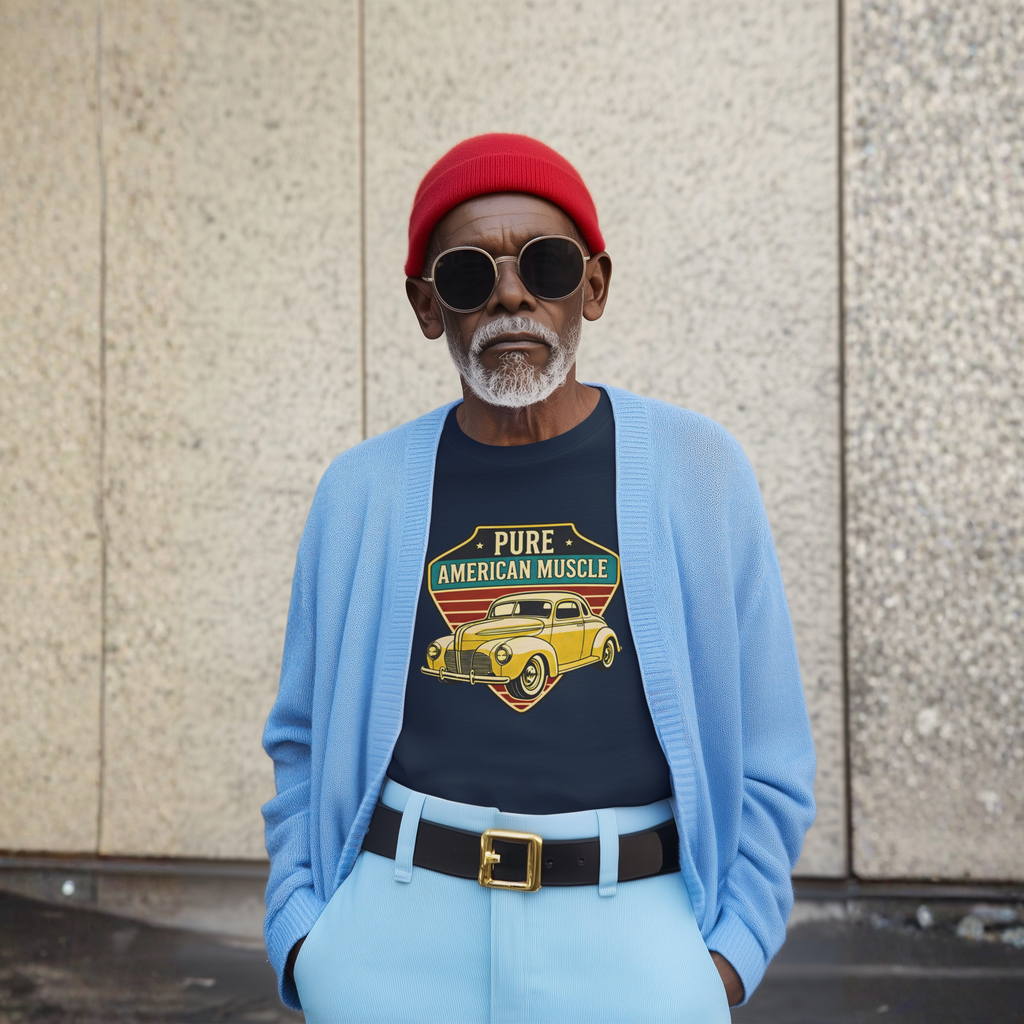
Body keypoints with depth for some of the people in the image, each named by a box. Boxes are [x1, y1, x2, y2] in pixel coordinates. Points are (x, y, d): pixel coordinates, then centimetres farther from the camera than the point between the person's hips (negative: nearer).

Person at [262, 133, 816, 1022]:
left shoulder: (694, 469, 1)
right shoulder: (365, 489, 5)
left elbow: (766, 748, 3)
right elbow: (307, 740, 11)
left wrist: (730, 950, -4)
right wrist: (301, 930, 1)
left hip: (628, 929, -1)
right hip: (398, 934, 1)